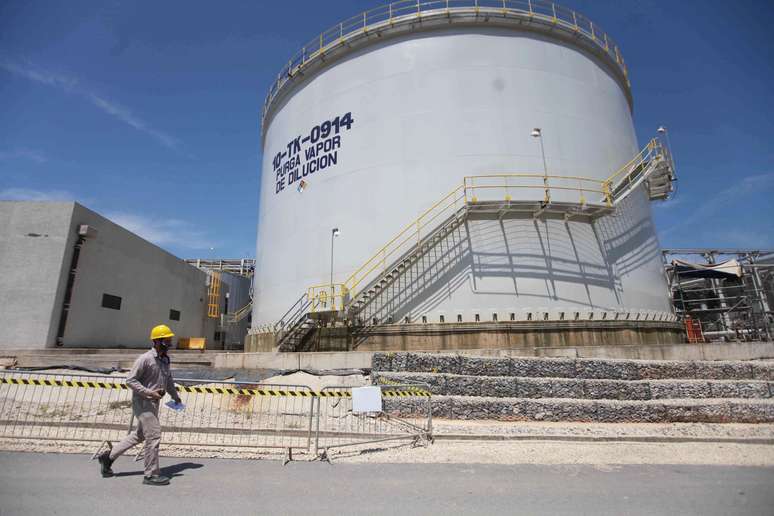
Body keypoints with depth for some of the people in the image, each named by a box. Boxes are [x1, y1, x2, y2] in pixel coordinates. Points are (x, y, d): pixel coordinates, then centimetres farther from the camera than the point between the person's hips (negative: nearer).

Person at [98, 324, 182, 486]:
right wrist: (149, 392, -23)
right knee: (154, 435, -6)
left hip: (154, 403, 9)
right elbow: (130, 380, -17)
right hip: (142, 402, -9)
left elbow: (169, 381, 20)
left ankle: (108, 456, 36)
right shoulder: (145, 359, -17)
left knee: (140, 435, 20)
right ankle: (151, 474, 6)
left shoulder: (165, 359, 9)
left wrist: (176, 397, 19)